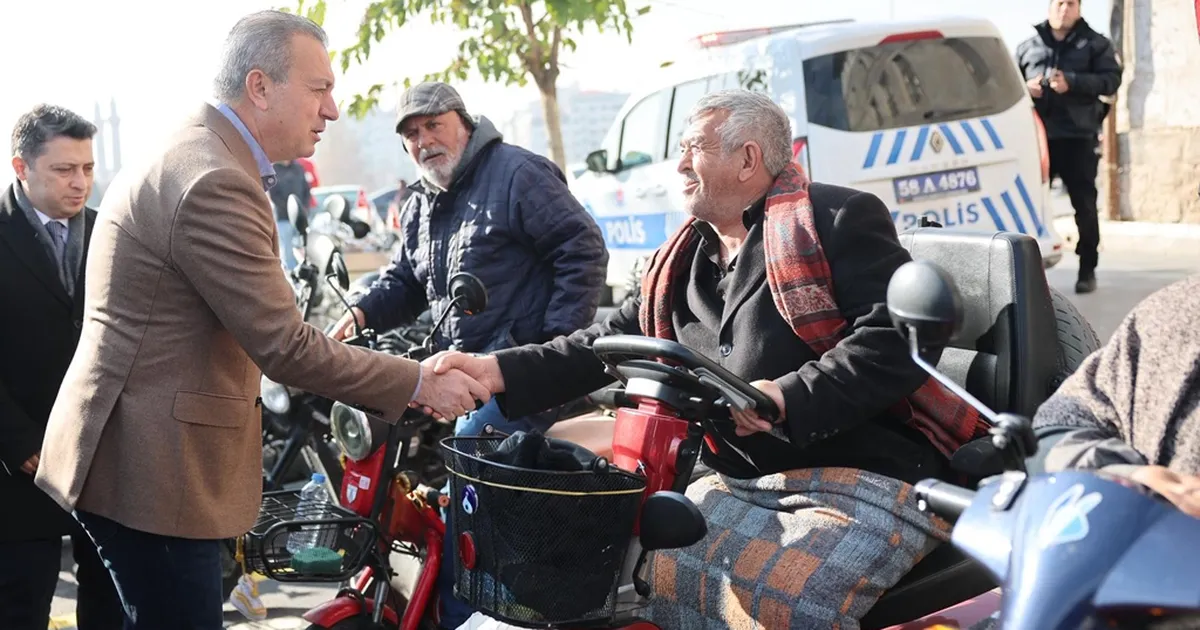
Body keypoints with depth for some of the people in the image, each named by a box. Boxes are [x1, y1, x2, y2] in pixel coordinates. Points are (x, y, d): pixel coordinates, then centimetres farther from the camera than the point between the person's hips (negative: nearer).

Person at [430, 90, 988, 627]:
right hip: (743, 484, 7)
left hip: (870, 481, -7)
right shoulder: (680, 266, 20)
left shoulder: (837, 220, -4)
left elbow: (899, 338, -14)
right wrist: (496, 371, 2)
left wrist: (789, 396, -22)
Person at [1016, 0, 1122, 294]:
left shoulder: (1096, 44, 6)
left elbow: (1111, 79, -5)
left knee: (1084, 204, 0)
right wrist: (1025, 88, -6)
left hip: (1079, 136, -2)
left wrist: (1072, 82, -19)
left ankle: (1087, 269, 8)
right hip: (1038, 136, 2)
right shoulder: (1027, 47, 15)